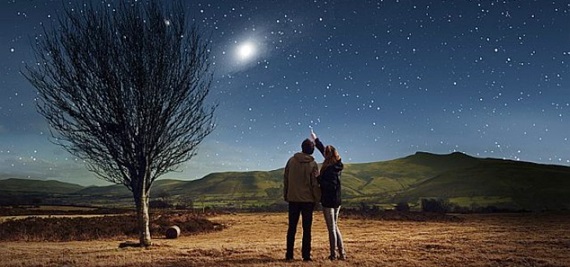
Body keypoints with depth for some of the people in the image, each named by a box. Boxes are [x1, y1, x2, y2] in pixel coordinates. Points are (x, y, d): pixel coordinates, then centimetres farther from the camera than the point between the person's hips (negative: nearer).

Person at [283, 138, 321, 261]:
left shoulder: (291, 160, 0)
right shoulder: (312, 164, -8)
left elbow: (285, 179, 4)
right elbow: (315, 183, -8)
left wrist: (285, 195, 12)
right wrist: (317, 198, 3)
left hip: (293, 198, 2)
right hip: (308, 199, -2)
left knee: (292, 228, 10)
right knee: (306, 228, 6)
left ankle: (289, 254, 10)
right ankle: (306, 255, 6)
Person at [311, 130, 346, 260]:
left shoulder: (330, 169, -19)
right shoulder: (337, 165, 6)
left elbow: (330, 185, -27)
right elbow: (323, 150, 18)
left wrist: (318, 178, -17)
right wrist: (315, 139, 27)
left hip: (328, 201, -8)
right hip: (337, 201, 8)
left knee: (331, 228, 2)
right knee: (335, 227, 17)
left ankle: (334, 254, 10)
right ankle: (342, 253, 18)